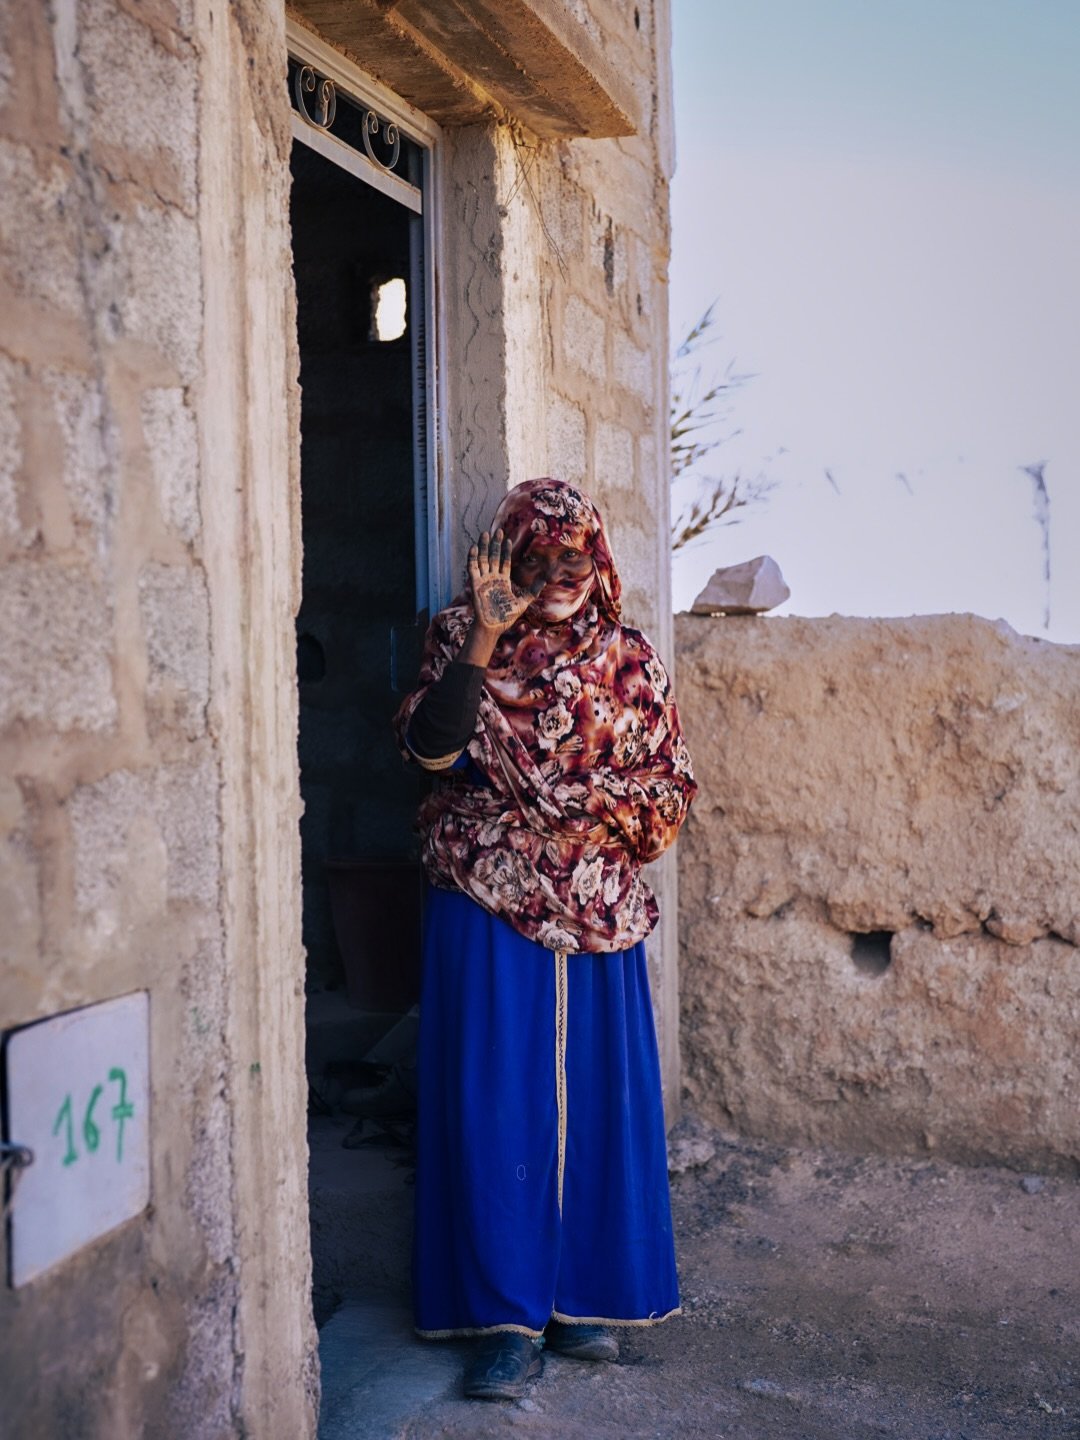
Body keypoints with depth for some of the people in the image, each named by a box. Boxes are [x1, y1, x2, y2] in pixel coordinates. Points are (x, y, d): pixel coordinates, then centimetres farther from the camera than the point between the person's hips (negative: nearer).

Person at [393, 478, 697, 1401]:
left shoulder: (630, 662, 7)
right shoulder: (464, 644, 2)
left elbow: (673, 786, 9)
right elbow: (430, 746, -14)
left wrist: (613, 807, -10)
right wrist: (482, 641, -20)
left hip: (597, 912, 2)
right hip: (487, 909, -2)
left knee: (595, 1098, 7)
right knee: (496, 1103, -1)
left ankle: (584, 1298, 23)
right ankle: (507, 1316, 11)